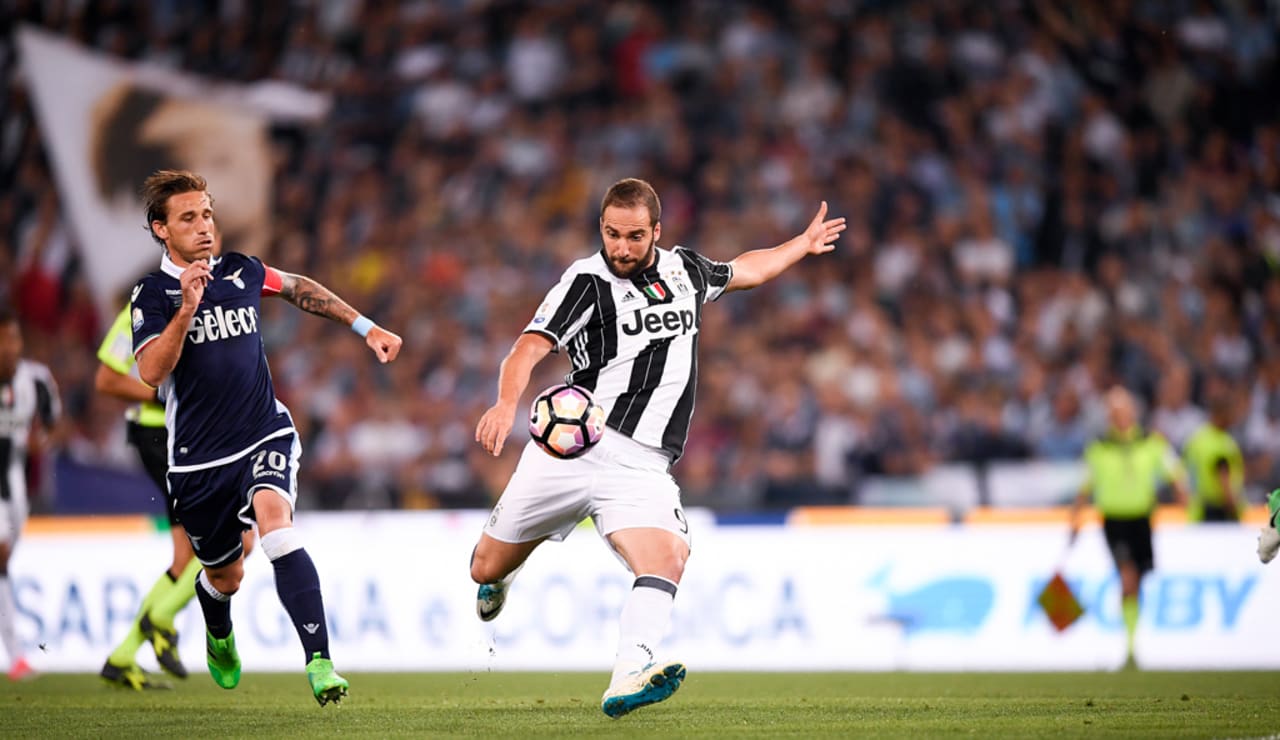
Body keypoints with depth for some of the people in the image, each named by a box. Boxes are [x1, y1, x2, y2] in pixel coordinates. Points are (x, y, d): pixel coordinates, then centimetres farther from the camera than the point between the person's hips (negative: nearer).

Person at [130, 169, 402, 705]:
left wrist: (366, 328, 24)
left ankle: (319, 661, -37)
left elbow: (299, 288, 24)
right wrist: (187, 309, -32)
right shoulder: (153, 294, -7)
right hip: (199, 460, 0)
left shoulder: (241, 272, 3)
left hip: (265, 436, 1)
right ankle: (219, 639, 53)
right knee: (225, 576, 15)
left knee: (275, 524, -29)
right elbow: (151, 372, -22)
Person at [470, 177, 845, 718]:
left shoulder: (683, 269, 12)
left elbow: (741, 271, 35)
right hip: (570, 448, -2)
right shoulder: (588, 280, -5)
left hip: (641, 467, 3)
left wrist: (803, 245, 44)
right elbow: (529, 348, -17)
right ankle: (498, 581, 46)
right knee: (486, 571, 7)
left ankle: (628, 679, -41)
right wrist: (506, 403, -36)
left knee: (667, 556, -27)